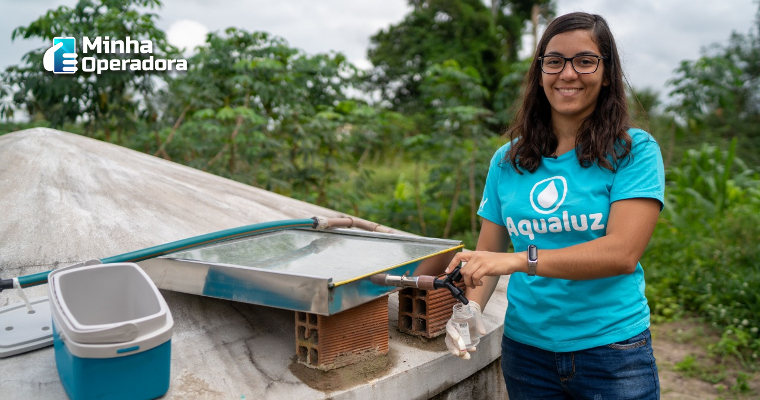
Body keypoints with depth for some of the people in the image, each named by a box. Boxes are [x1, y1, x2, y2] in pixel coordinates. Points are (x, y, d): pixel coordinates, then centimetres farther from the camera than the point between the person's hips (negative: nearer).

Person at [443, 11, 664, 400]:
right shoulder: (508, 160, 2)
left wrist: (522, 259, -30)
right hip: (526, 349, 3)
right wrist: (471, 306, -15)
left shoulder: (634, 151, -8)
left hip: (611, 351, -2)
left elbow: (623, 252, -20)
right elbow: (488, 252, 4)